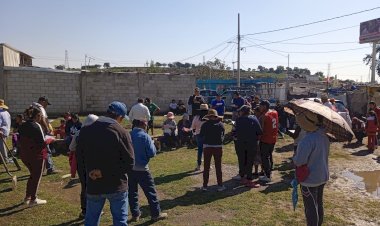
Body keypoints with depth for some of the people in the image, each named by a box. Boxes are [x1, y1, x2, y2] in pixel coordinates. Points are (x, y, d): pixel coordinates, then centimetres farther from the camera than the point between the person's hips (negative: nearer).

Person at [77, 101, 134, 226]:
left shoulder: (85, 131, -2)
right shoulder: (122, 132, -14)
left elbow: (80, 156, 7)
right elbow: (129, 163, -14)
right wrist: (106, 172, -10)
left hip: (94, 185, 3)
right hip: (117, 185, -3)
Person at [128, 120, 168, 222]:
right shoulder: (145, 136, -14)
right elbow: (152, 153, -12)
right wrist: (152, 144, 3)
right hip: (142, 169, -5)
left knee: (132, 192, 15)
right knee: (151, 191, 7)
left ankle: (135, 214, 24)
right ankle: (156, 214, 16)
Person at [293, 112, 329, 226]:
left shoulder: (308, 140, -30)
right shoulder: (324, 136, -3)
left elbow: (299, 161, -28)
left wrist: (294, 158, -7)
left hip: (310, 179, -8)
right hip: (323, 176, 9)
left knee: (311, 207, 7)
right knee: (319, 203, 25)